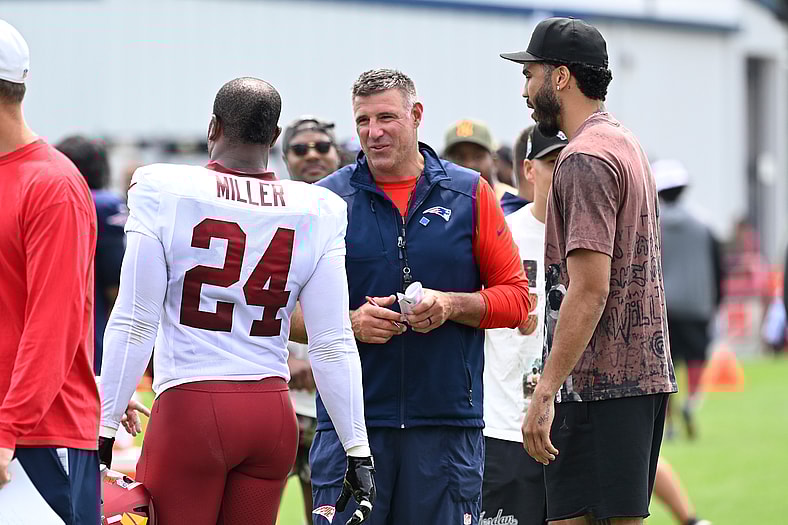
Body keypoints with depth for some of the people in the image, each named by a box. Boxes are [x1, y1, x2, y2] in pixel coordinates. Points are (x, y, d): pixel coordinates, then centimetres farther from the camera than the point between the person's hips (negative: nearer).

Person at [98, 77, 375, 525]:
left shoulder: (164, 192, -5)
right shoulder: (317, 212, 3)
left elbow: (135, 325, -6)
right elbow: (333, 344, 2)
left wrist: (105, 427, 0)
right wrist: (358, 452, 7)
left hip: (190, 409, -3)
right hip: (273, 415, 4)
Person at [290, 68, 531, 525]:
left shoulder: (469, 194, 8)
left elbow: (515, 296, 9)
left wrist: (453, 305, -9)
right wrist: (349, 323, -11)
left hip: (447, 420, 1)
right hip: (350, 421, -1)